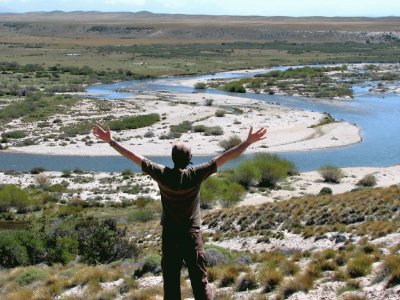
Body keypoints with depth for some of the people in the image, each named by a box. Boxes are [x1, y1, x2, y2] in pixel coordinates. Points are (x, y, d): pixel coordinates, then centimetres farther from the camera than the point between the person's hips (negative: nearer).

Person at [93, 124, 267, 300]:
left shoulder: (162, 174, -10)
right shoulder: (195, 175, -13)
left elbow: (134, 157, -5)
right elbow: (225, 157, -11)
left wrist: (111, 141, 3)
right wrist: (248, 141, -8)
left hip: (169, 236, 1)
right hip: (192, 235, -1)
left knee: (170, 282, 9)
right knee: (200, 282, 4)